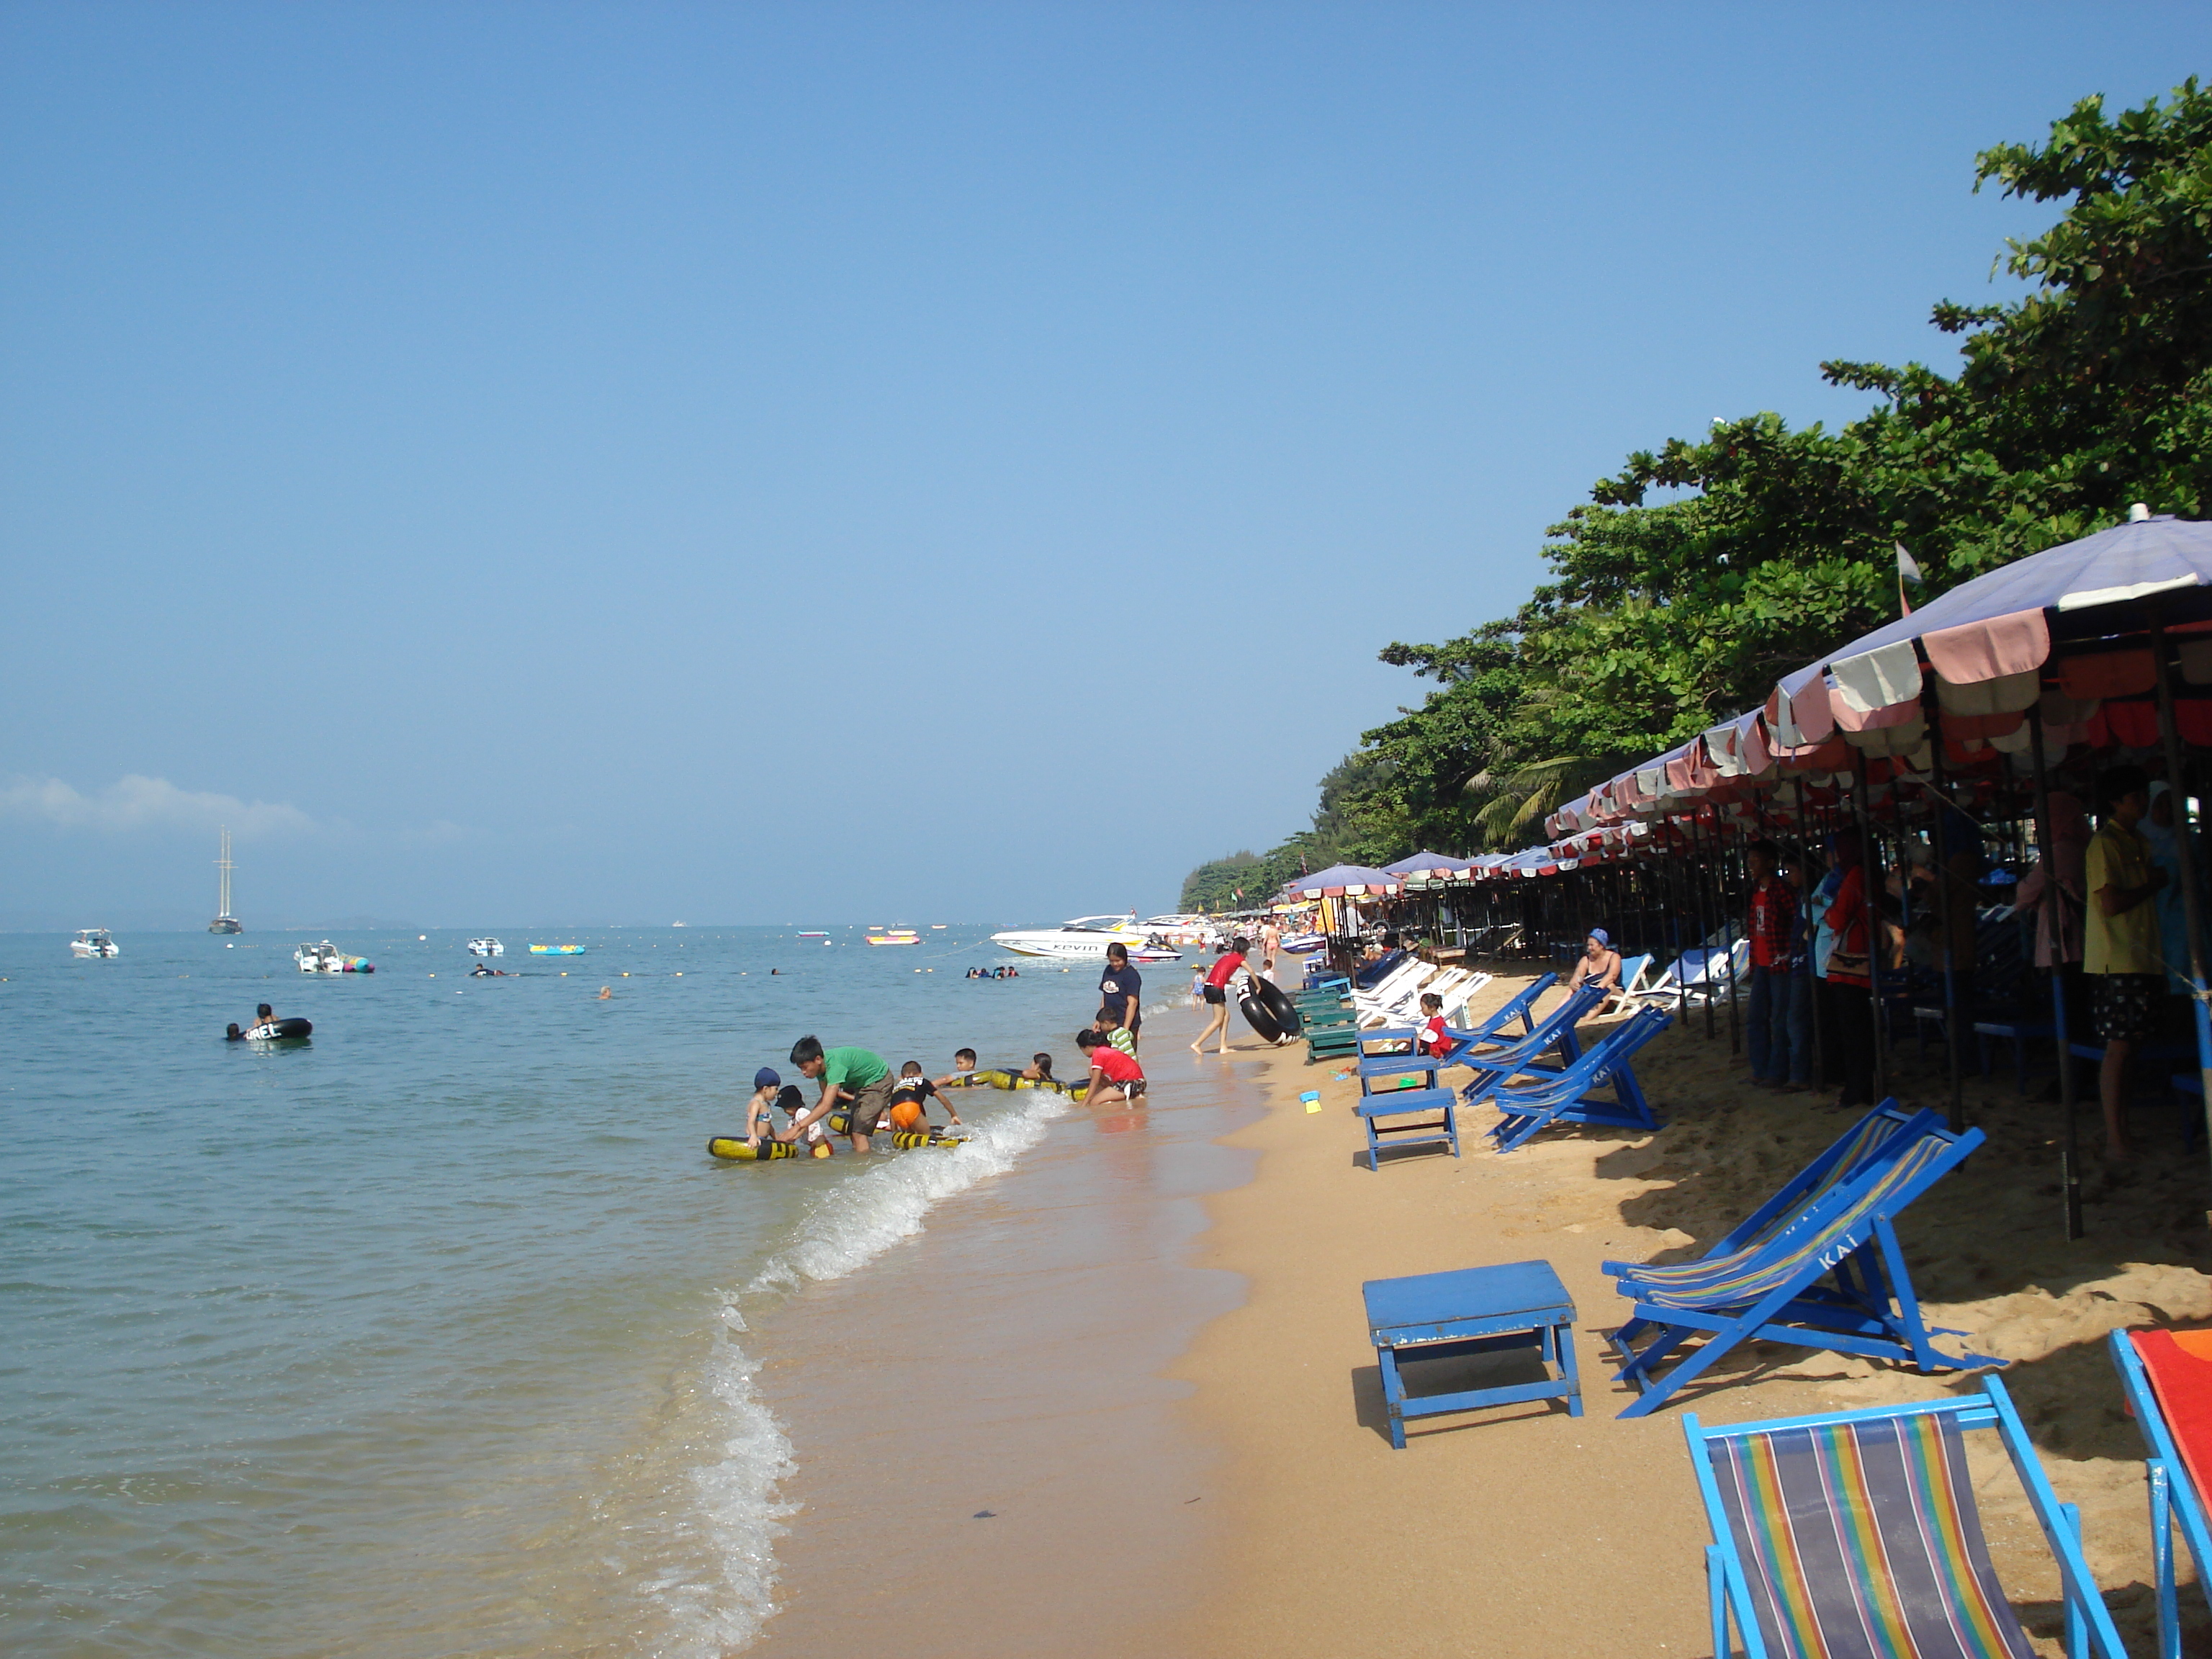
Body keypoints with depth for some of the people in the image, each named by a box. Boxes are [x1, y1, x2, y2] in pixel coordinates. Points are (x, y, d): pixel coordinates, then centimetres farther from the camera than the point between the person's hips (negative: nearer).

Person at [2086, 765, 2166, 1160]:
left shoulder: (2139, 842, 18)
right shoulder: (2104, 844, -10)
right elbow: (2110, 902, -19)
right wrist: (2154, 883, -7)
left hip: (2142, 959, 8)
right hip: (2115, 961, -8)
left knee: (2128, 1046, 9)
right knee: (2118, 1046, -8)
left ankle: (2121, 1131, 15)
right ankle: (2114, 1138, -5)